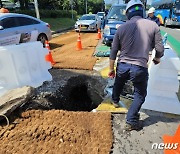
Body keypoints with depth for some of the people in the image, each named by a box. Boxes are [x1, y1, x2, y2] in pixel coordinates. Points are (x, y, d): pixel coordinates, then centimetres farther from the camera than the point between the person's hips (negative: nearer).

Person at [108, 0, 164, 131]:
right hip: (140, 68, -2)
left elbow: (113, 51, 2)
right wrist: (157, 58, 22)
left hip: (122, 66, 3)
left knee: (118, 84, 32)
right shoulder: (152, 25, -3)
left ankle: (115, 101, 56)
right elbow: (160, 48, -1)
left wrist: (111, 69, 13)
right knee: (140, 95, 18)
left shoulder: (122, 28, 1)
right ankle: (131, 122, 18)